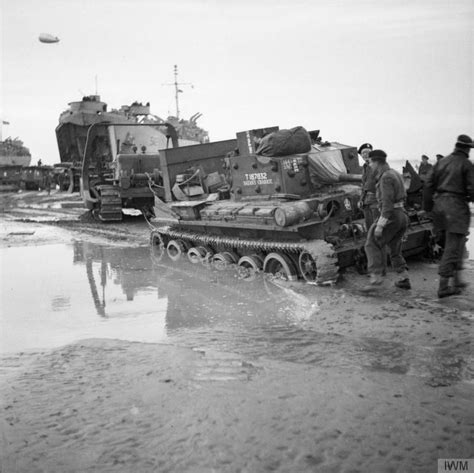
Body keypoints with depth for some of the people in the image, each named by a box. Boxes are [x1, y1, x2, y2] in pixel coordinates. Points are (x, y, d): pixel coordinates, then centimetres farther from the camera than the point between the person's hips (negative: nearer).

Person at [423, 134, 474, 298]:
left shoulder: (442, 162, 11)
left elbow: (429, 185, 9)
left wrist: (427, 208, 13)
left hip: (440, 203, 6)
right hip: (457, 205, -6)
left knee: (454, 244, 18)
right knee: (453, 247, -3)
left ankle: (456, 280, 22)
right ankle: (443, 286, -5)